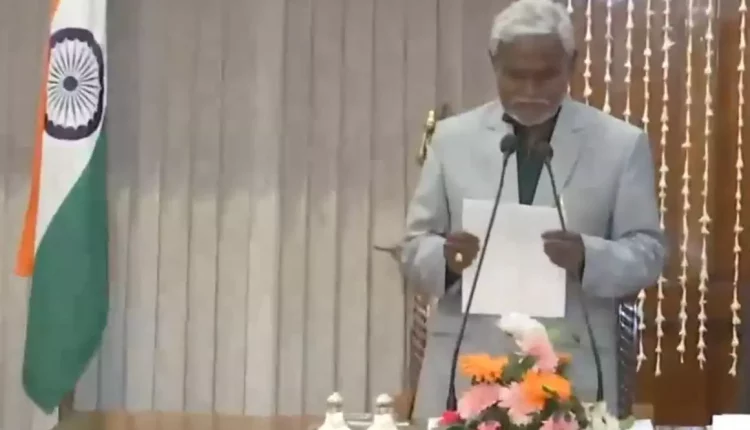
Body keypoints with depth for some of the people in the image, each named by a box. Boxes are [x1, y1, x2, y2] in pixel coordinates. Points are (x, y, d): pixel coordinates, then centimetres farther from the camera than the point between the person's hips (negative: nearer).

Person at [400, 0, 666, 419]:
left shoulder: (622, 143, 3)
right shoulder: (452, 137, 7)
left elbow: (648, 252, 2)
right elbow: (415, 247, 8)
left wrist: (588, 257, -18)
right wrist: (446, 256, -15)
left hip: (571, 372, -1)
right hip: (466, 369, 1)